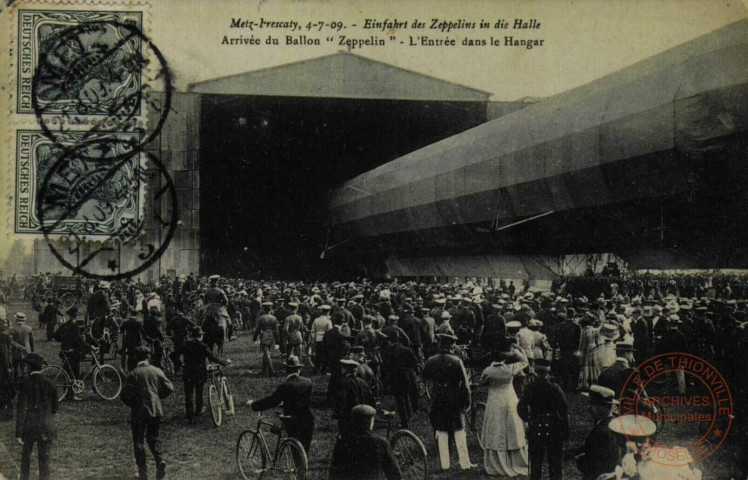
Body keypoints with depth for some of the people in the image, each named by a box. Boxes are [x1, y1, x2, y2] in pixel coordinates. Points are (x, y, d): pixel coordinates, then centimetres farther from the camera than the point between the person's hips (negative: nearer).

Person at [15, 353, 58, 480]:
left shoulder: (25, 384, -10)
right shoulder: (50, 384, -3)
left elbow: (21, 409, -12)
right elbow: (54, 408, 5)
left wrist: (18, 433, -9)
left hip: (29, 427, -1)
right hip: (46, 427, 1)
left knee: (26, 456, 19)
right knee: (44, 460, 5)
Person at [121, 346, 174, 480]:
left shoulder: (133, 374, -9)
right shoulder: (157, 371, 1)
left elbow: (125, 394, -12)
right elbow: (169, 388, -1)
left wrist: (132, 404, 8)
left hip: (139, 412, -3)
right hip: (156, 410, 3)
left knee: (138, 441, 8)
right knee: (153, 439, 17)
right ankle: (160, 461, -6)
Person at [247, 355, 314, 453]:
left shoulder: (285, 386, -12)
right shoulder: (308, 382, 1)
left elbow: (271, 401, -13)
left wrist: (253, 404, 0)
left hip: (291, 422, -3)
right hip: (307, 421, 3)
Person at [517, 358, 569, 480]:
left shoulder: (530, 388, -7)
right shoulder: (555, 388, -9)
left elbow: (521, 408, -8)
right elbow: (563, 410, -9)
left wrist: (528, 419, 9)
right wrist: (565, 428, -1)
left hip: (535, 429, 1)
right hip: (553, 429, -1)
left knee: (536, 461, 10)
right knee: (554, 461, 10)